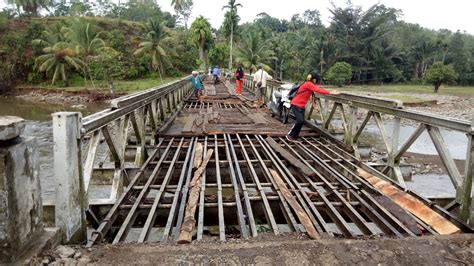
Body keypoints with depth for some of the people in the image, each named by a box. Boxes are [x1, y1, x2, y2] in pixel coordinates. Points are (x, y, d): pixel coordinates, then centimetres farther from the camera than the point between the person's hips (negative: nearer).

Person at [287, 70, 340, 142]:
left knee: (301, 121, 3)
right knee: (300, 121, -17)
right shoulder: (308, 84, -19)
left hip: (302, 106, 9)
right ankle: (290, 135, -2)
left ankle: (294, 137, 11)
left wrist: (331, 92, 0)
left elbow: (318, 89, 8)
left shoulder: (310, 84, 11)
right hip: (296, 105, -9)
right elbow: (318, 90, -26)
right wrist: (331, 92, -28)